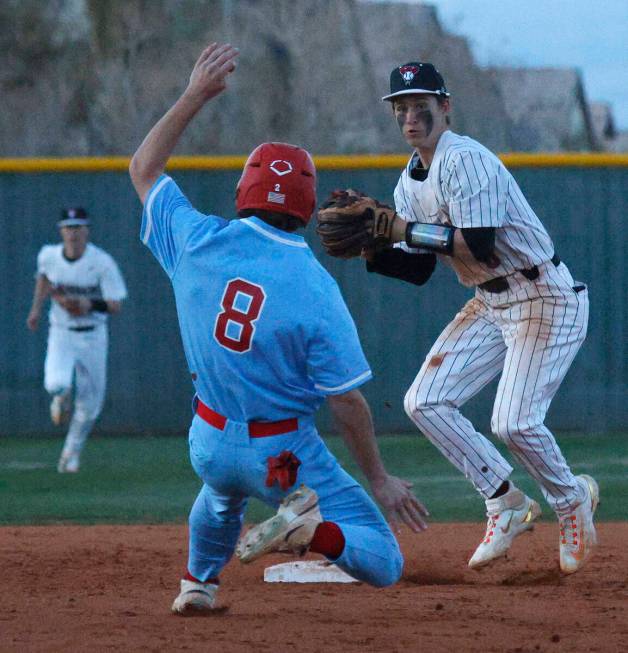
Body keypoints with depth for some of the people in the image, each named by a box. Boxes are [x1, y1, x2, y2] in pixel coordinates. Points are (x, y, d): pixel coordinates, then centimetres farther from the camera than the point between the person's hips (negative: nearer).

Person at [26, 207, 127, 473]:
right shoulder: (48, 256, -7)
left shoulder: (102, 262, -17)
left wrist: (90, 305, -34)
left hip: (93, 336, -1)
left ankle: (71, 454, 30)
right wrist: (36, 308, 11)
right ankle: (62, 398, 15)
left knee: (89, 403, 5)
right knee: (56, 383, -25)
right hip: (61, 333, 1)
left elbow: (116, 306, -17)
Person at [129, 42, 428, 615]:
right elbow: (347, 399, -18)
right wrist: (378, 478, -6)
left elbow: (145, 169, 6)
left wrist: (195, 95, 6)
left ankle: (198, 583, 39)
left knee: (223, 488, 42)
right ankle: (310, 528, -28)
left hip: (210, 445, 5)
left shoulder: (199, 242, -12)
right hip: (286, 456, -5)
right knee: (384, 565, -3)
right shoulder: (316, 289, -21)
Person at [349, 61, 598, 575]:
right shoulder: (410, 182, 8)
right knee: (425, 402, -1)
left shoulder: (466, 160, -20)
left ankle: (571, 499, 13)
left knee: (513, 422, -17)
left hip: (545, 297, -9)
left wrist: (400, 228, -29)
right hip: (489, 304, 9)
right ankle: (508, 507, 9)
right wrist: (371, 248, -7)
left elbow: (479, 245, -31)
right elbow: (417, 269, 10)